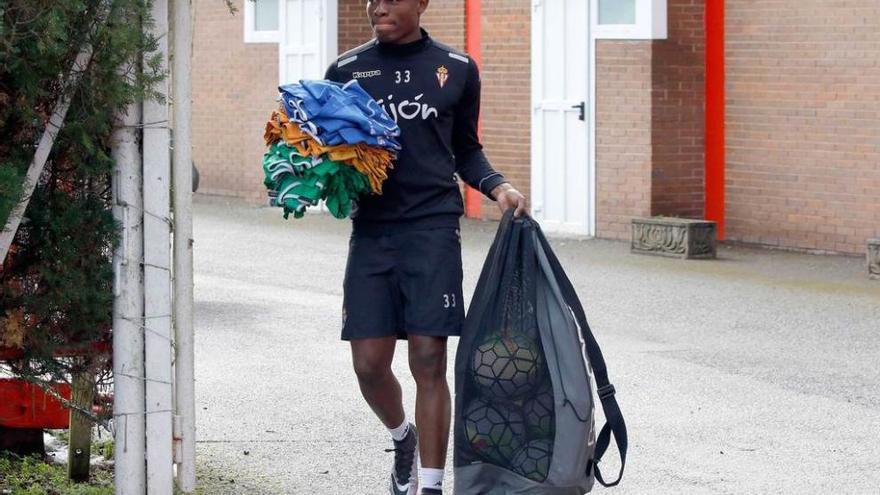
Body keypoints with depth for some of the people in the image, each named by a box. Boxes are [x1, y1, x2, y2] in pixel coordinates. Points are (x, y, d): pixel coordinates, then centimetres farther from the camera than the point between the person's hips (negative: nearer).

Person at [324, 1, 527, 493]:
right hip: (371, 230, 2)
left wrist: (498, 186, -1)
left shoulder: (457, 69, 7)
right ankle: (402, 438, 31)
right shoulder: (347, 70, 9)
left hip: (433, 227, -1)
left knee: (429, 361, -5)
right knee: (369, 363, -1)